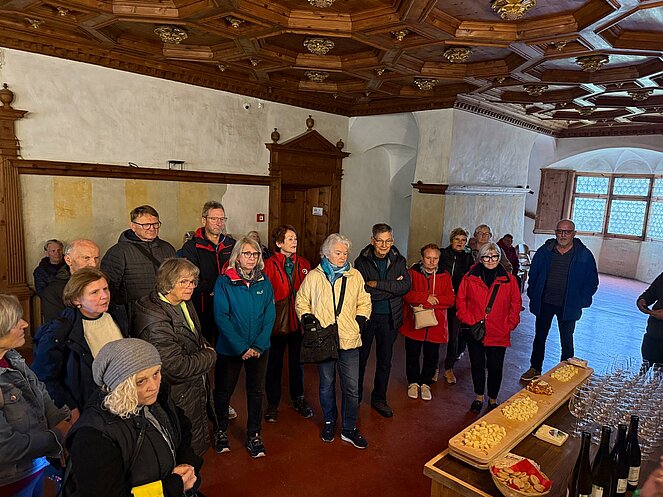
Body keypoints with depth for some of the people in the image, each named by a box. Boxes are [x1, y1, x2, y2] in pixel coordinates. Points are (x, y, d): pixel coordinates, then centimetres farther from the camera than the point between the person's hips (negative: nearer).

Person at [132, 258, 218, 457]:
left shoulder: (184, 303, 1)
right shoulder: (155, 320, -27)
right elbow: (178, 366, -29)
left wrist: (205, 347, -2)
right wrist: (210, 356, -15)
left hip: (198, 390, 9)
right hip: (181, 400, -9)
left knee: (202, 442, 24)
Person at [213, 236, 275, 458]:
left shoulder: (264, 282, 0)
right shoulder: (224, 281, -9)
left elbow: (270, 316, -1)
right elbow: (221, 317, -13)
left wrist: (258, 346, -11)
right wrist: (241, 348, -17)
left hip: (259, 349, 3)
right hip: (229, 348, -2)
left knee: (256, 392, 10)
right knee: (223, 391, 12)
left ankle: (254, 435, 28)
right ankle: (221, 431, 35)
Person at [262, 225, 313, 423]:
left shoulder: (303, 264, 2)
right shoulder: (270, 265, -10)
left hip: (298, 322, 4)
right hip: (277, 322, -3)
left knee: (297, 361, 18)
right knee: (274, 363, 12)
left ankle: (298, 398, 38)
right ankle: (273, 403, 30)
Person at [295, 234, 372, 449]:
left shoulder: (355, 276, 5)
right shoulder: (314, 276, 2)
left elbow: (364, 303, 12)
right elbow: (301, 302, 9)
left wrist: (360, 321, -1)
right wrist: (308, 319, -6)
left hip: (349, 340, 1)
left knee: (352, 387, 4)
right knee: (326, 384, 15)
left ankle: (349, 429, 22)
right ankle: (329, 423, 36)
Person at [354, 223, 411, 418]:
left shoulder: (399, 261, 0)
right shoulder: (362, 262, -9)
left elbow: (406, 285, -15)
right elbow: (362, 291, -19)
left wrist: (377, 284, -21)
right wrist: (392, 287, -18)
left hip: (389, 318, 3)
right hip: (366, 316, -2)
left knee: (385, 361, 16)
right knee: (360, 359, 12)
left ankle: (379, 399, 35)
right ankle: (355, 398, 31)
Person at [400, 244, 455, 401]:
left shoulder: (444, 276, 3)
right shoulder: (412, 272, -4)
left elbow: (450, 299, -6)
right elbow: (406, 293, -16)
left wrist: (433, 300, -20)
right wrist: (427, 297, -22)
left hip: (436, 324, 2)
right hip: (414, 323, -2)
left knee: (431, 357, 13)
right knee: (412, 355, 11)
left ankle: (426, 383, 34)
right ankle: (413, 382, 32)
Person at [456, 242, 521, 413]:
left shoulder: (509, 280, -1)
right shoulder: (470, 278, -2)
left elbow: (515, 304, 6)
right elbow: (461, 301, 2)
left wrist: (509, 325, -2)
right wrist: (469, 321, -7)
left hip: (498, 334, 0)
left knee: (495, 368, 7)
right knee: (477, 365, 14)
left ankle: (493, 400, 30)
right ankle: (479, 397, 34)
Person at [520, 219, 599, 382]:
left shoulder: (584, 255, -8)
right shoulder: (544, 251, -3)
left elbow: (591, 282, -1)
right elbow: (533, 274, 5)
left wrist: (581, 302, -10)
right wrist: (533, 296, -2)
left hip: (568, 306, -2)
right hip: (544, 303, 2)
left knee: (567, 342, 12)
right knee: (539, 337, 15)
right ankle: (535, 369, 31)